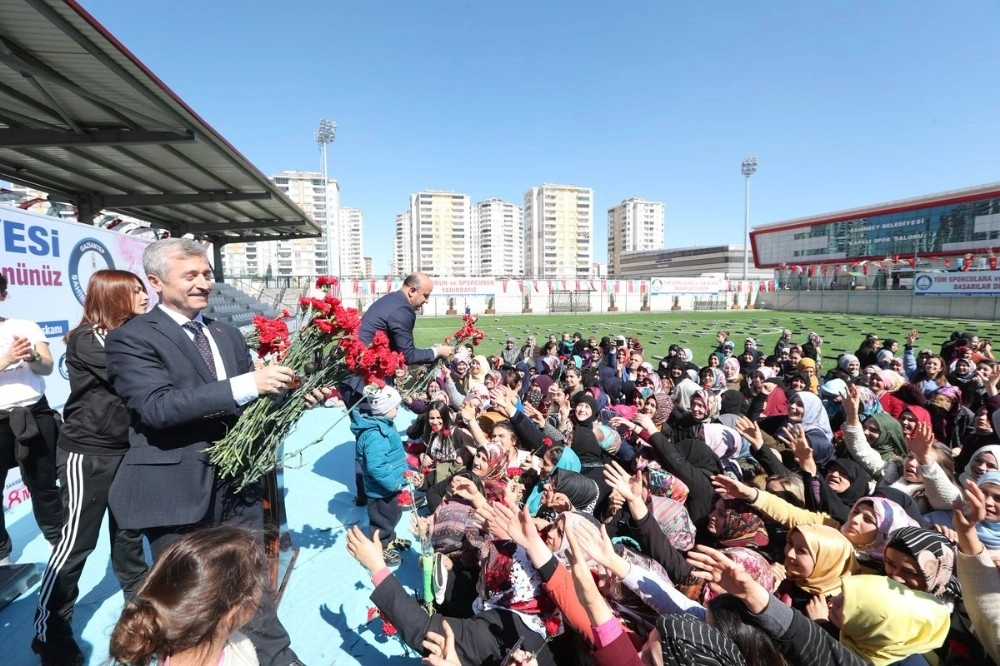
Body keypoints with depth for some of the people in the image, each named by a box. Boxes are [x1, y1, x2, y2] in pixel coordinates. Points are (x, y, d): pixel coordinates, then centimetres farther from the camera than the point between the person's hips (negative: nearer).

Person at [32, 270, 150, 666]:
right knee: (77, 540, 2)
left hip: (127, 448, 6)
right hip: (88, 452, -6)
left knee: (128, 530, 18)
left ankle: (139, 598, 34)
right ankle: (49, 630, 18)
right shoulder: (86, 340, -13)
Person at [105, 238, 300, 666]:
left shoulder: (228, 336, 12)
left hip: (238, 484, 6)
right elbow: (157, 406, -24)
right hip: (177, 492, -5)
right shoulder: (131, 338, -8)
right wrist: (244, 386, -30)